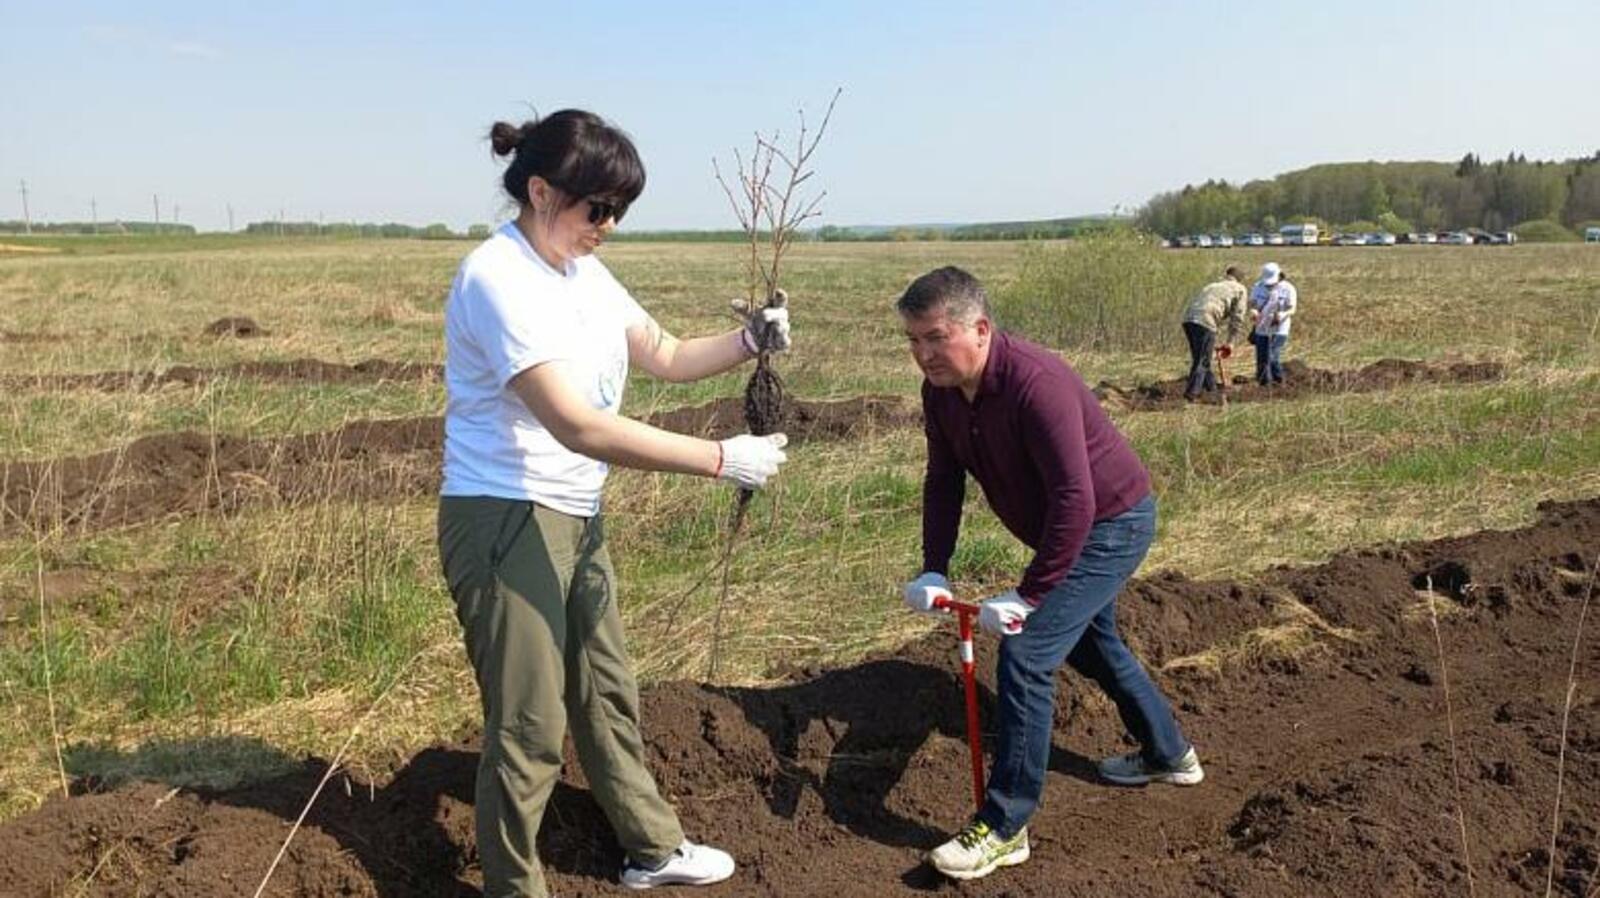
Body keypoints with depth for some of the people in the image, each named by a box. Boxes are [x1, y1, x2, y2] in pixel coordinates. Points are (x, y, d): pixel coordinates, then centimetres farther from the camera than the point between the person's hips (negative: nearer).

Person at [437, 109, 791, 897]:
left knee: (606, 691, 21)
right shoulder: (499, 279, -23)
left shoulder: (582, 272, 6)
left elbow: (666, 356, 15)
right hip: (504, 523, -9)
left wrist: (749, 341, -5)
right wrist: (721, 459, -32)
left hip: (575, 516, 9)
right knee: (530, 726, 1)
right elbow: (576, 425, -32)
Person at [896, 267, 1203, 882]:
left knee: (1026, 655, -18)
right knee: (1090, 644, 27)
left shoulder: (1036, 384, -35)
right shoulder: (940, 390, -9)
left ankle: (1005, 827, -6)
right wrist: (934, 572, -10)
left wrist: (1027, 595, -35)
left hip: (1112, 525, -10)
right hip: (1070, 530, 10)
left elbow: (1075, 500, -37)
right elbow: (943, 481, -1)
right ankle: (1168, 754, 50)